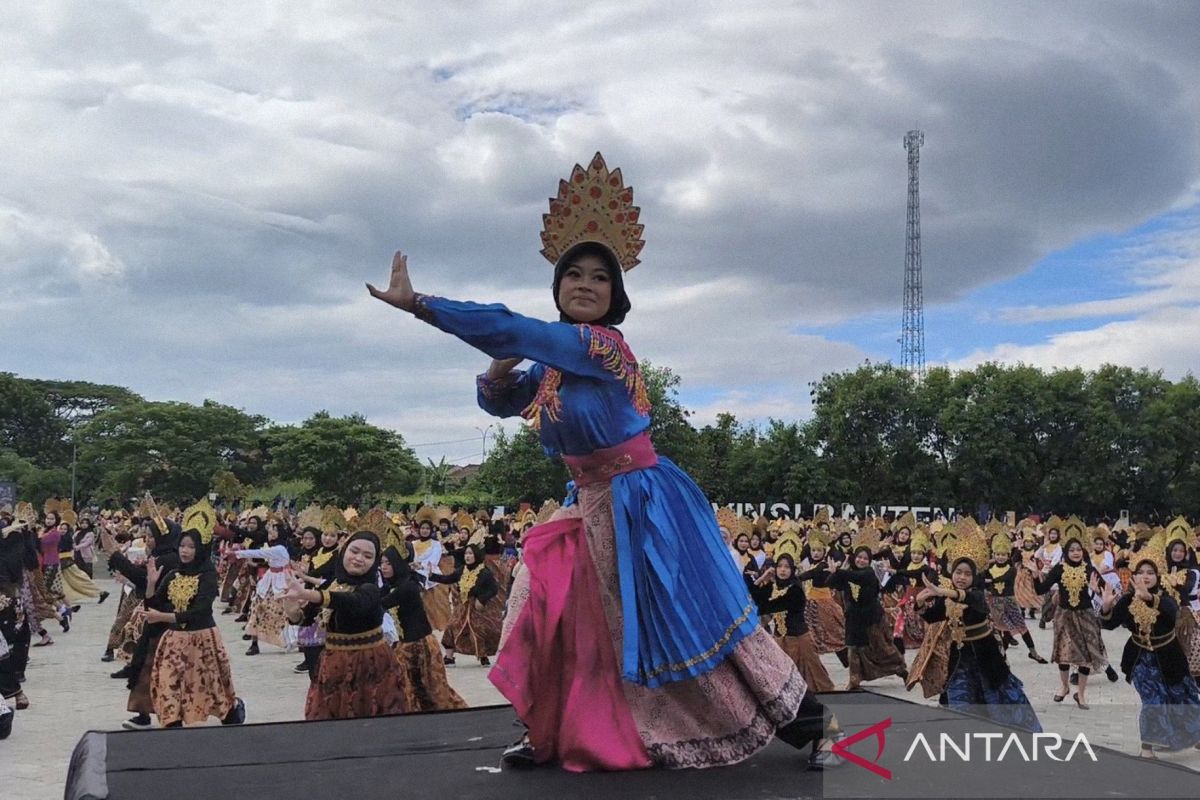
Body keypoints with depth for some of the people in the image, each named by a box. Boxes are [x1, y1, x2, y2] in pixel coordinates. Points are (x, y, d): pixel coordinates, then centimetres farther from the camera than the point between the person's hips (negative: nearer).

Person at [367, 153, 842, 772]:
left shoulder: (602, 344, -20)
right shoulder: (553, 363, 7)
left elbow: (510, 329, -28)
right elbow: (496, 402, 15)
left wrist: (416, 302, -27)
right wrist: (501, 371, -9)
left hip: (640, 502, -9)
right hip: (593, 507, 9)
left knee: (689, 618, -1)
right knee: (544, 601, 8)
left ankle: (794, 709, 15)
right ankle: (552, 734, 21)